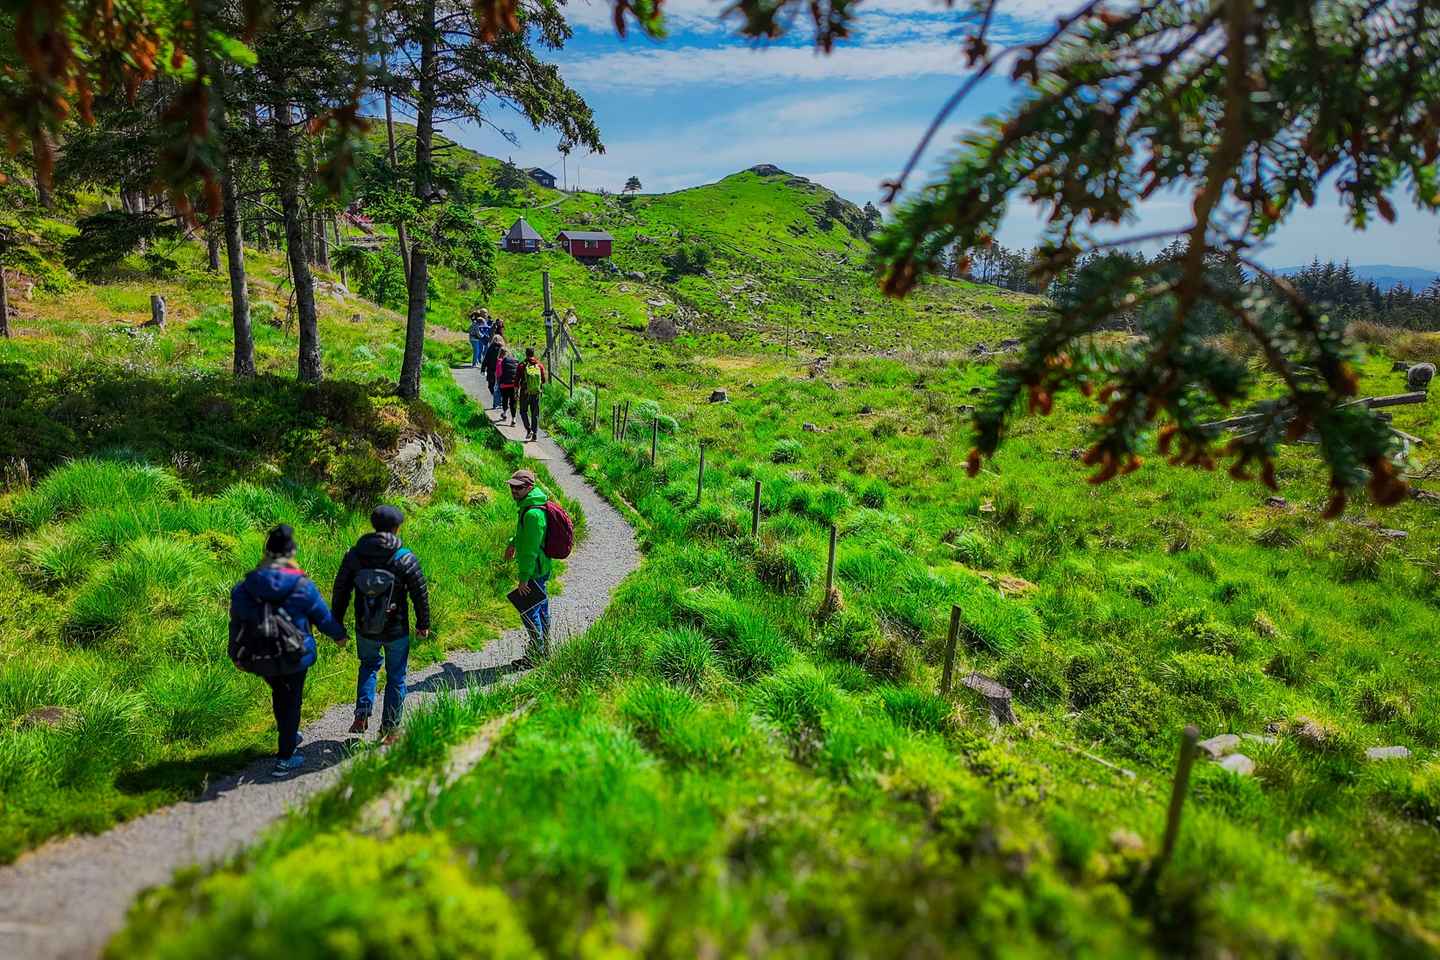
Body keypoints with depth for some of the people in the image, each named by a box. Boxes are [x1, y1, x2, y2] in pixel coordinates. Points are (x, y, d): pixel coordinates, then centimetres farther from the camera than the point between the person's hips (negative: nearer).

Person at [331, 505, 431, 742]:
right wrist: (423, 624, 7)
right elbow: (420, 594, -8)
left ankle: (361, 715, 15)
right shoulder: (406, 559, -15)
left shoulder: (354, 554, -7)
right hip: (396, 631, -3)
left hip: (365, 629, 3)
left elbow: (341, 591, 0)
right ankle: (388, 730, 21)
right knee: (395, 677, 14)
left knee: (369, 665, 29)